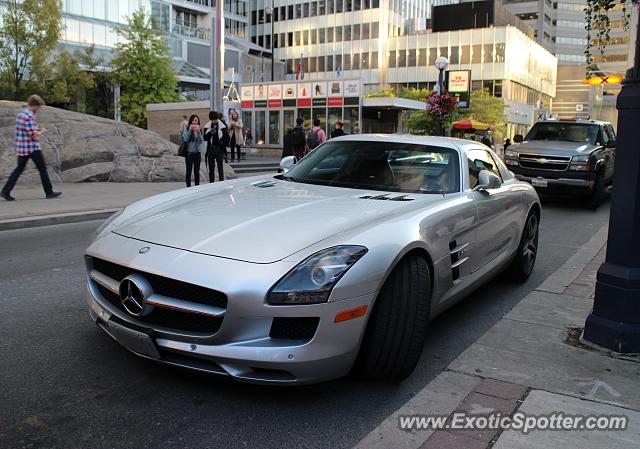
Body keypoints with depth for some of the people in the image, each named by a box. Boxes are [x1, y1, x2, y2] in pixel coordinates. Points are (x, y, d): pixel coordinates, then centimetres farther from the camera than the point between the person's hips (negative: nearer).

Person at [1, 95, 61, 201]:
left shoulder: (20, 113, 13)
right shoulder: (29, 116, -18)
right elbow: (34, 136, -19)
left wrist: (37, 130, 11)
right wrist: (41, 131, 0)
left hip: (21, 147, 9)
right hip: (32, 147, -9)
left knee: (19, 169, 11)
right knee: (42, 169, 2)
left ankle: (5, 191, 6)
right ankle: (49, 193, 7)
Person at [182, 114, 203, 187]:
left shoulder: (200, 130, 2)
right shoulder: (187, 129, -2)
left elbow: (201, 141, -7)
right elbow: (185, 139, -13)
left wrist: (198, 132, -19)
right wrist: (190, 130, -20)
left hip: (197, 153, 2)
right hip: (189, 153, -2)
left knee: (197, 171, 9)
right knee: (189, 171, 2)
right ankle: (188, 187, 6)